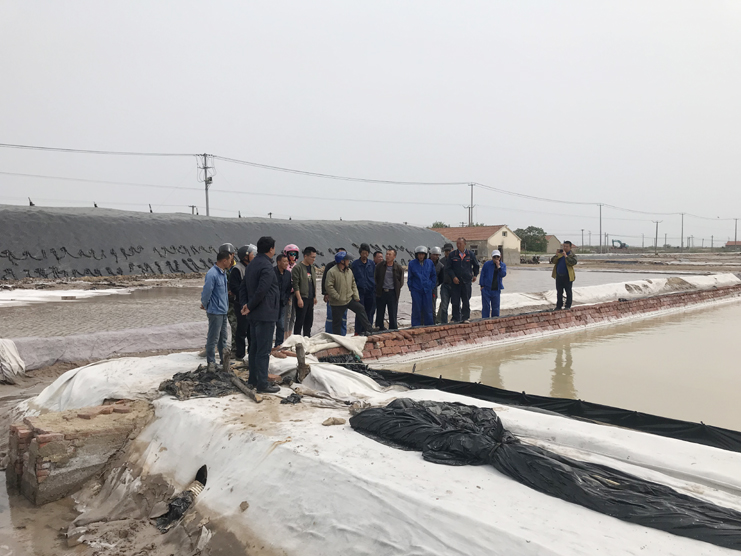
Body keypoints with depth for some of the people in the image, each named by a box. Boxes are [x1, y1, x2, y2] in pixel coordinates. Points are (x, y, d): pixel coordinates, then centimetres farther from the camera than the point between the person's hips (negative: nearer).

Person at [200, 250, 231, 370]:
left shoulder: (223, 273, 9)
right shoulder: (212, 274, -21)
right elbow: (206, 292, -17)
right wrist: (205, 305, -4)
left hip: (223, 310, 9)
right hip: (215, 311, -9)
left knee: (223, 337, 18)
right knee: (213, 338, 0)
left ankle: (224, 360, 29)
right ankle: (211, 363, 9)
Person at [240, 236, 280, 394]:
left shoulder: (252, 265, 14)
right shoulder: (267, 266, -17)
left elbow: (243, 288, 14)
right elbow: (261, 290, -25)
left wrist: (245, 304, 3)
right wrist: (249, 307, -13)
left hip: (254, 315, 10)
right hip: (265, 314, -10)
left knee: (255, 347, 16)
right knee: (264, 350, -5)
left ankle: (253, 379, 25)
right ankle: (262, 384, -1)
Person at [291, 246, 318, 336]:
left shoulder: (313, 268, 14)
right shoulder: (297, 268, -11)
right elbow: (295, 285, -15)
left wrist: (315, 297, 18)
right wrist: (299, 299, -19)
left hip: (310, 299, 8)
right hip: (302, 298, -8)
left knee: (309, 321, 12)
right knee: (300, 321, -5)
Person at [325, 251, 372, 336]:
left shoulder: (349, 271, 8)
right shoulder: (332, 272, -15)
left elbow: (353, 284, 13)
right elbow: (329, 287, -18)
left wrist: (356, 296, 2)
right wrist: (338, 297, -19)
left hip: (349, 299, 6)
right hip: (337, 303, -6)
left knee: (361, 309, -6)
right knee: (337, 322, 3)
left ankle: (367, 329, 0)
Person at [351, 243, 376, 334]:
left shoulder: (371, 263, 10)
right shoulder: (355, 264, 1)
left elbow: (374, 277, 14)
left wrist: (374, 289, 7)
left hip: (370, 292, 3)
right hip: (360, 291, -3)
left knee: (370, 312, 6)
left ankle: (367, 330, 17)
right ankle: (358, 332, 1)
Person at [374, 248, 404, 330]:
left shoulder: (398, 267, 2)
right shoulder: (379, 266, 5)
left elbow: (401, 281, 10)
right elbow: (375, 278, 12)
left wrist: (397, 289, 3)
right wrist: (377, 288, 4)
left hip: (392, 293, -1)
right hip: (381, 293, 1)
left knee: (393, 314, 1)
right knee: (380, 313, 5)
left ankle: (393, 330, 9)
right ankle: (379, 329, 14)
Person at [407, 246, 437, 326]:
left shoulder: (430, 263, 5)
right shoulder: (412, 263, 0)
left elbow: (434, 275, 12)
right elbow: (409, 277, 6)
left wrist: (432, 286, 6)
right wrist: (410, 287, 2)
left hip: (427, 289, 1)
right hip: (416, 290, -1)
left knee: (428, 309, 4)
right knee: (416, 310, 2)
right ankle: (416, 326, 11)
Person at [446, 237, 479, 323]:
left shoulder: (470, 255, 5)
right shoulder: (452, 255, 3)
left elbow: (476, 266, 22)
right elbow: (448, 268, 3)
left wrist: (475, 275, 19)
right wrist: (453, 277, -9)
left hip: (466, 281, 1)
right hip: (455, 281, 0)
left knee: (466, 302, 4)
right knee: (455, 302, 0)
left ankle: (465, 318, 13)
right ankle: (456, 318, 7)